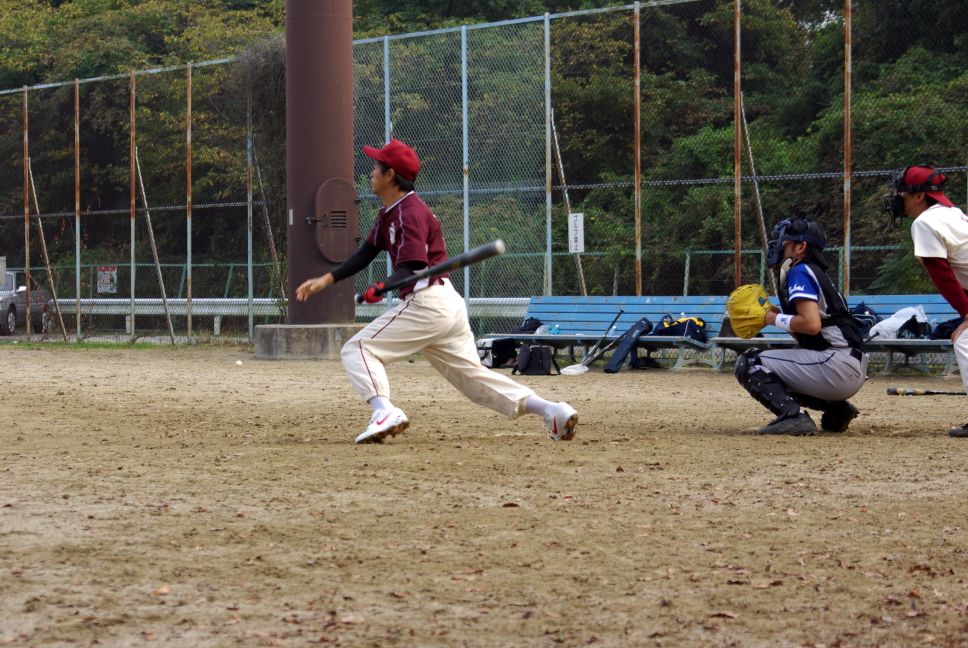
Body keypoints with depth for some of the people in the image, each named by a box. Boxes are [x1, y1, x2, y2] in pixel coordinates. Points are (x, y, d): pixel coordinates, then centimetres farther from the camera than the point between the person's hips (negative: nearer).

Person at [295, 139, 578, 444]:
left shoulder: (410, 212, -13)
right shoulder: (389, 213, 17)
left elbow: (413, 268, -22)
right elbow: (366, 253, 22)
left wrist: (381, 288, -38)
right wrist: (326, 280, 14)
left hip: (426, 303, -10)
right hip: (448, 304, 10)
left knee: (357, 349, -7)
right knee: (472, 373, 10)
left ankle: (385, 412, -28)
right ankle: (551, 410, 1)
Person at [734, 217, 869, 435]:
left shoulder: (800, 272, -5)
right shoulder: (815, 274, 24)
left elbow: (811, 324, -20)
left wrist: (775, 319, -5)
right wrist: (780, 316, 13)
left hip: (837, 365, -10)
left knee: (749, 363, -7)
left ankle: (793, 415, -24)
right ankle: (836, 409, 16)